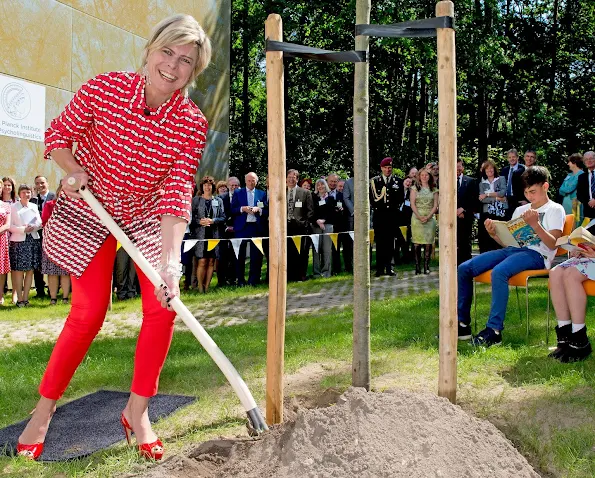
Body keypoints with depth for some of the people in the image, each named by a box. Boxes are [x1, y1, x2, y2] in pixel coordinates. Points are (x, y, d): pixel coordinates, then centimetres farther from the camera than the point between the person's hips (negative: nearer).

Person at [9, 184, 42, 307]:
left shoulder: (34, 206, 13)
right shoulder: (13, 207, 2)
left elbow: (40, 222, 7)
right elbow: (10, 225, -3)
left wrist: (33, 227, -13)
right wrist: (23, 229, -16)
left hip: (33, 240, 4)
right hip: (18, 241, -4)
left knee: (30, 270, 3)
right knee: (18, 271, -4)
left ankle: (25, 298, 10)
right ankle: (19, 299, 1)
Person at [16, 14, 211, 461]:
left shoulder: (192, 123, -19)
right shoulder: (104, 88, -21)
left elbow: (178, 192, -25)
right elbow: (58, 134, -6)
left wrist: (170, 258, -35)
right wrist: (73, 169, -26)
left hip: (148, 215, 2)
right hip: (88, 213, -2)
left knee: (164, 305, -10)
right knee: (89, 314, -5)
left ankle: (136, 411, 9)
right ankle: (43, 411, 17)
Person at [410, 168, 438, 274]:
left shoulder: (434, 190, 12)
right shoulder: (415, 188, 9)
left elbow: (435, 205, 6)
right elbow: (412, 204, 1)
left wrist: (428, 217, -9)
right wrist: (419, 217, -11)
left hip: (430, 218, 1)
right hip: (417, 217, -1)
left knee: (428, 243, -4)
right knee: (417, 243, -5)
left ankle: (426, 266, -2)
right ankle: (417, 267, -4)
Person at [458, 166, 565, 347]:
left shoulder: (555, 210, 6)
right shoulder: (520, 210, 26)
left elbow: (553, 244, -7)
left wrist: (535, 225, -21)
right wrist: (494, 234, 1)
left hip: (536, 254, -7)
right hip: (513, 249, 7)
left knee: (499, 272, -38)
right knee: (464, 268, -11)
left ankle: (494, 330, -35)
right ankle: (462, 324, -6)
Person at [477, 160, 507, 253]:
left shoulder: (501, 179, 11)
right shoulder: (482, 183, 15)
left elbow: (503, 192, -6)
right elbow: (482, 199, 0)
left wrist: (487, 194, -5)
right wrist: (496, 198, -9)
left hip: (501, 212, -1)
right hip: (487, 213, 1)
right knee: (486, 239, -6)